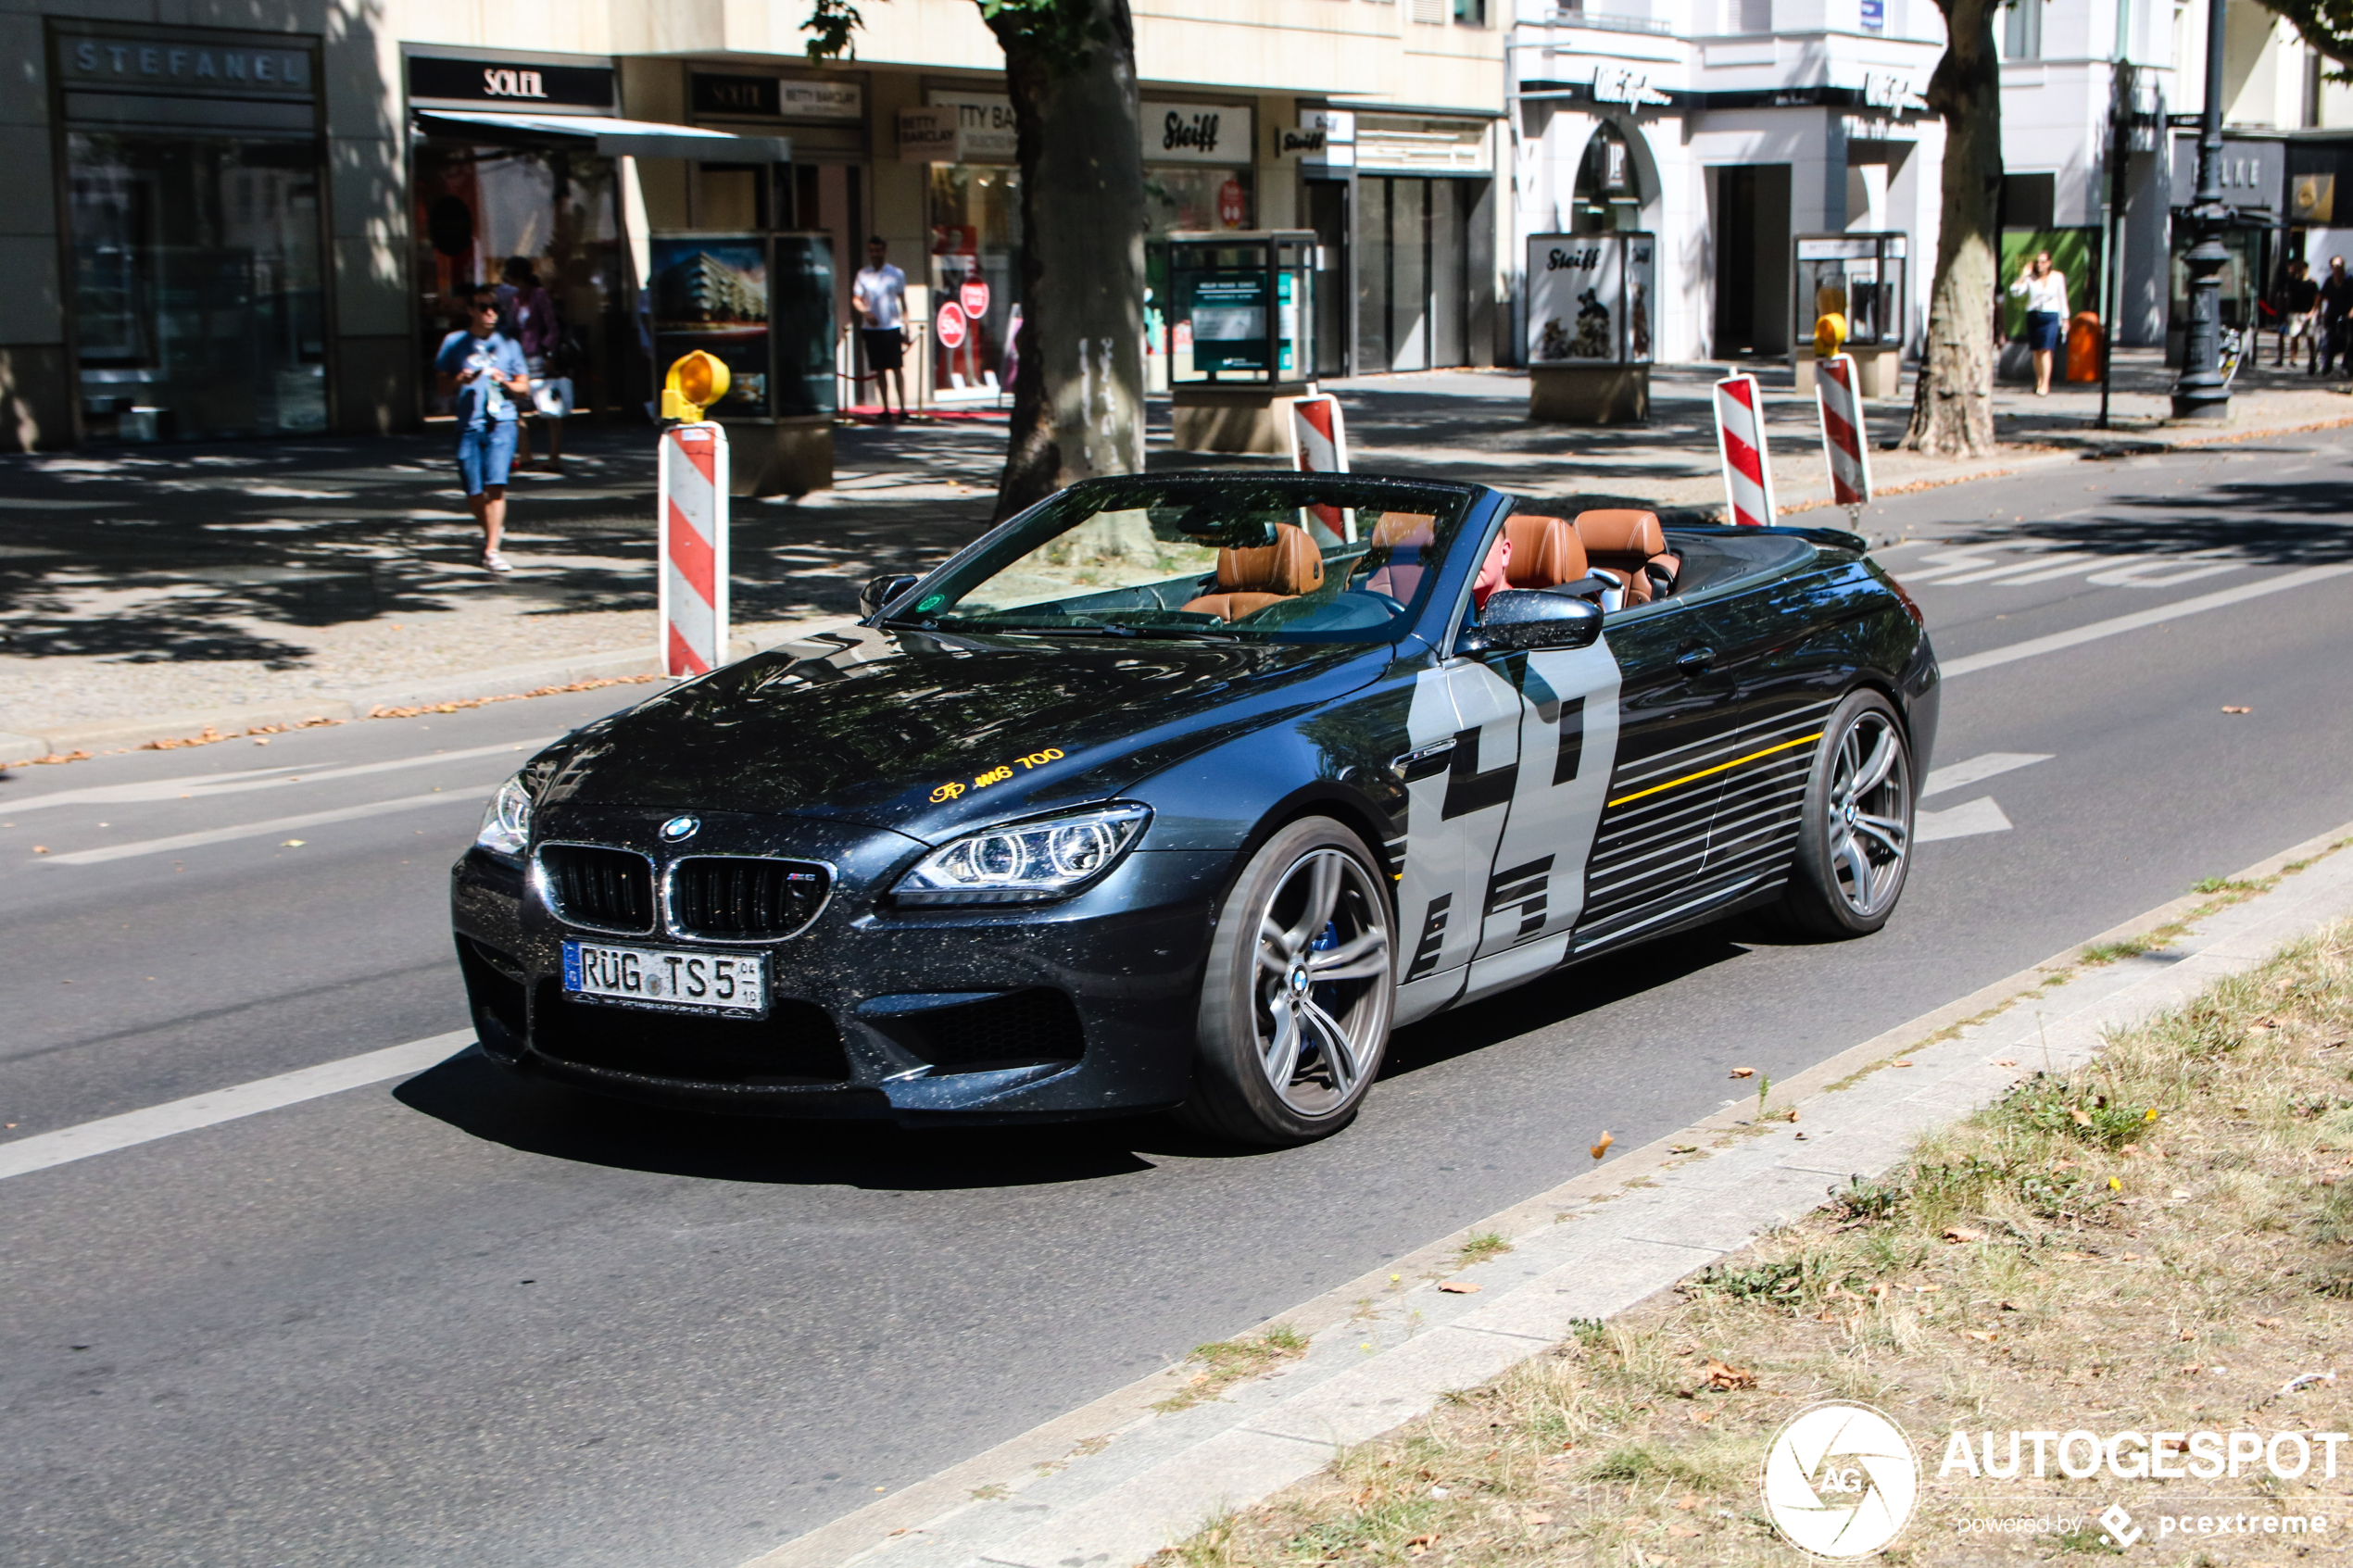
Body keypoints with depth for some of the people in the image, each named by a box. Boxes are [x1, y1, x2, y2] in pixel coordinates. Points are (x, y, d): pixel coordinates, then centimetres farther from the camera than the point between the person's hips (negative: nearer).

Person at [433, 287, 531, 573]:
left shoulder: (508, 344, 10)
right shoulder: (454, 343, 9)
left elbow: (525, 389, 13)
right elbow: (444, 388, 11)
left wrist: (505, 382, -8)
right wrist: (461, 380, -10)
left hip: (501, 423, -1)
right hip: (469, 424, 1)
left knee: (495, 485, -16)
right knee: (474, 493, 2)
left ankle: (491, 550, -15)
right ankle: (492, 529, 32)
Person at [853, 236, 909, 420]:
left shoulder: (896, 274, 4)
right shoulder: (863, 275, 8)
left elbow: (903, 302, 7)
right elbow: (856, 299, 8)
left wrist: (906, 328, 3)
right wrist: (865, 312, -13)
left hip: (892, 327, -2)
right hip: (871, 328, 2)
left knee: (896, 368, -5)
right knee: (879, 370, 3)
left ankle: (902, 408, -3)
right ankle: (885, 408, 7)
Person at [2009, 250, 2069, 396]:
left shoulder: (2058, 277, 2)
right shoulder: (2030, 278, 1)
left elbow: (2063, 299, 9)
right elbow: (2014, 292, -8)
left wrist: (2065, 319, 11)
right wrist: (2023, 276, -13)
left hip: (2051, 316, -2)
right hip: (2033, 315, 2)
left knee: (2046, 350, -12)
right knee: (2037, 351, 4)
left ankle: (2045, 384, -15)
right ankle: (2038, 381, 16)